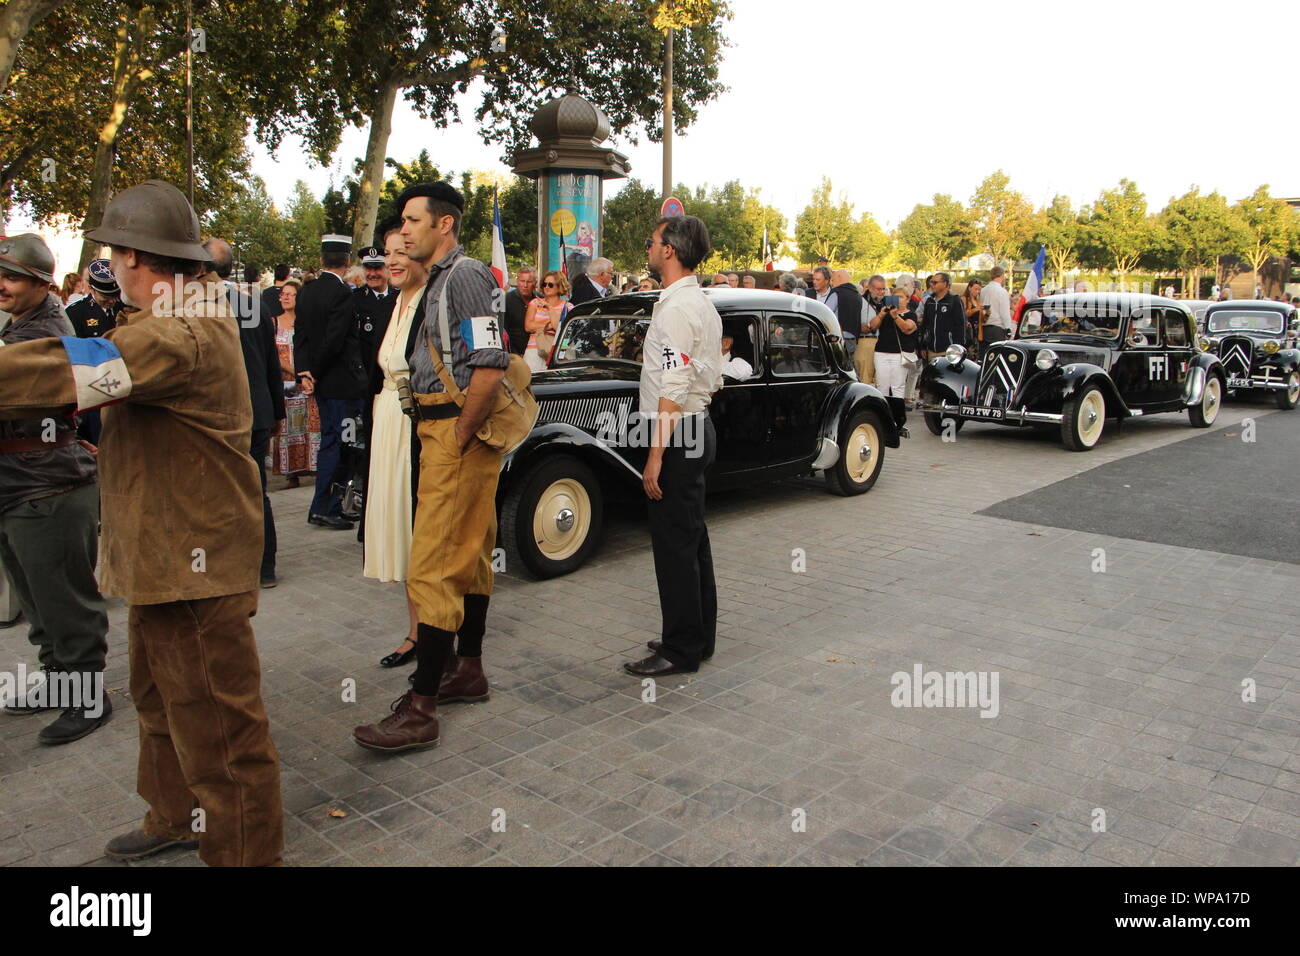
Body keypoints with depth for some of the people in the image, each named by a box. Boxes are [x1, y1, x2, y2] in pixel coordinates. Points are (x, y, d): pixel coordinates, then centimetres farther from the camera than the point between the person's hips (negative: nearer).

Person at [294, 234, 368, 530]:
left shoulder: (307, 292, 8)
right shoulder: (343, 293, -16)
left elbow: (301, 335, 5)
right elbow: (334, 340, -20)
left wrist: (305, 371, -1)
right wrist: (314, 372, -8)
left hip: (322, 381, 8)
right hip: (341, 381, -8)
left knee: (330, 440, 16)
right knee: (334, 442, -1)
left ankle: (326, 506, 23)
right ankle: (324, 508, 4)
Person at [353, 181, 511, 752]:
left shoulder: (464, 277, -13)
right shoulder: (440, 280, 19)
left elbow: (490, 368, -23)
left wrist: (458, 440, -18)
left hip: (457, 433, -11)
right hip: (445, 430, 11)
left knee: (433, 569, -10)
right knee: (469, 556, 17)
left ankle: (420, 709, -6)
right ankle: (468, 671, 29)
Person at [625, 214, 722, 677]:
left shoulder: (676, 308, -16)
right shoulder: (702, 302, 16)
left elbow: (673, 389, -23)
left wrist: (656, 455, -22)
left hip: (678, 434, -11)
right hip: (700, 429, 11)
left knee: (674, 543, -3)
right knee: (693, 538, 17)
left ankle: (681, 649, 7)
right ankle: (699, 636, 28)